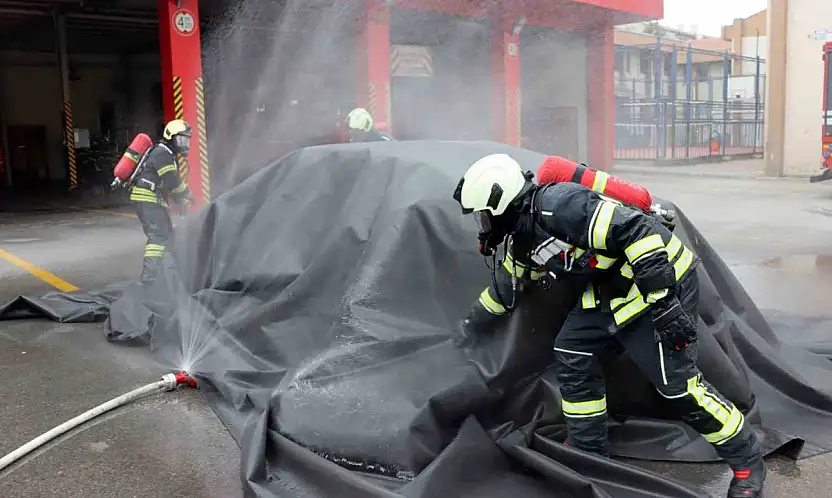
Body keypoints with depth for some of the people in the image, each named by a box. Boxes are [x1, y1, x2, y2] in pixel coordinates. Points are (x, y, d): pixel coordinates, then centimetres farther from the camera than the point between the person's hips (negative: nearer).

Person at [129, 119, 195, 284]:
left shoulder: (168, 154, 20)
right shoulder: (162, 153, -13)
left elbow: (170, 185, 22)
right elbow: (173, 181, -20)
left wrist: (183, 203, 13)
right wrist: (189, 195, -6)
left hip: (154, 200, 11)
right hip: (147, 199, -11)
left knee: (166, 234, 17)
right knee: (159, 236, -17)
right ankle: (149, 276, -21)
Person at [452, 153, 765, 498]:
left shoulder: (559, 207, -26)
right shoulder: (523, 237, 6)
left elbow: (636, 231, -30)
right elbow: (505, 287, 22)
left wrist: (664, 301, -30)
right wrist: (471, 327, 33)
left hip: (660, 280, -9)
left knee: (677, 384, -8)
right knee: (572, 355, 8)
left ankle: (747, 459, 14)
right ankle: (587, 451, 21)